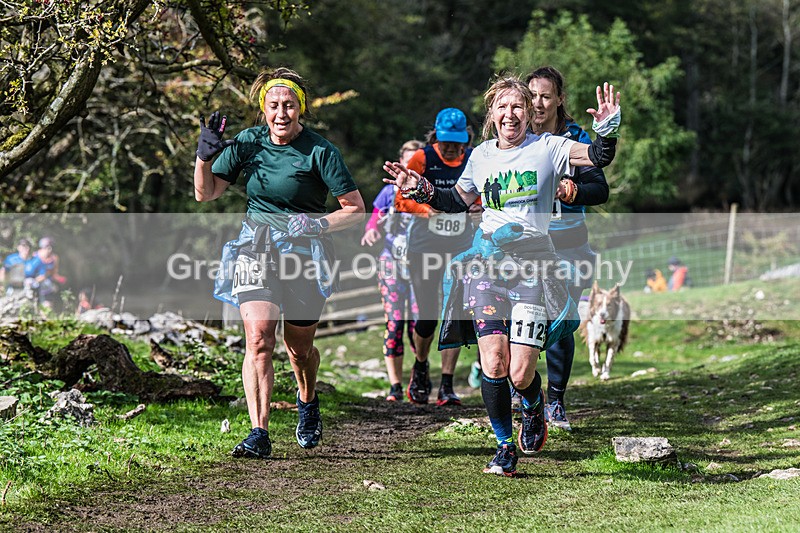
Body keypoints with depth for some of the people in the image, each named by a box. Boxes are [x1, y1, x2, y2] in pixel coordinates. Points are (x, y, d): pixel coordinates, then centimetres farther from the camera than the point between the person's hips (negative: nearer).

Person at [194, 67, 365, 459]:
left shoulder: (319, 151, -10)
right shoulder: (247, 143, 1)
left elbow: (356, 209, -6)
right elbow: (205, 194, 7)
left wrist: (318, 224, -21)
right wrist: (204, 157, -10)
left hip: (305, 253, -2)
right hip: (255, 249, 2)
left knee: (299, 348, 11)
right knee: (258, 338, -17)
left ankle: (308, 402, 44)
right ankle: (259, 434, -19)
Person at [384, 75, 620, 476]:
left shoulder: (548, 148, 1)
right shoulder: (482, 155, 12)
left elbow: (598, 158, -8)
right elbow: (458, 201, 24)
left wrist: (607, 130, -26)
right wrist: (419, 189, 10)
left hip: (534, 265, -2)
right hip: (488, 261, 3)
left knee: (521, 374, -7)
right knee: (493, 364, -10)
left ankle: (533, 412, 29)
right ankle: (505, 445, 9)